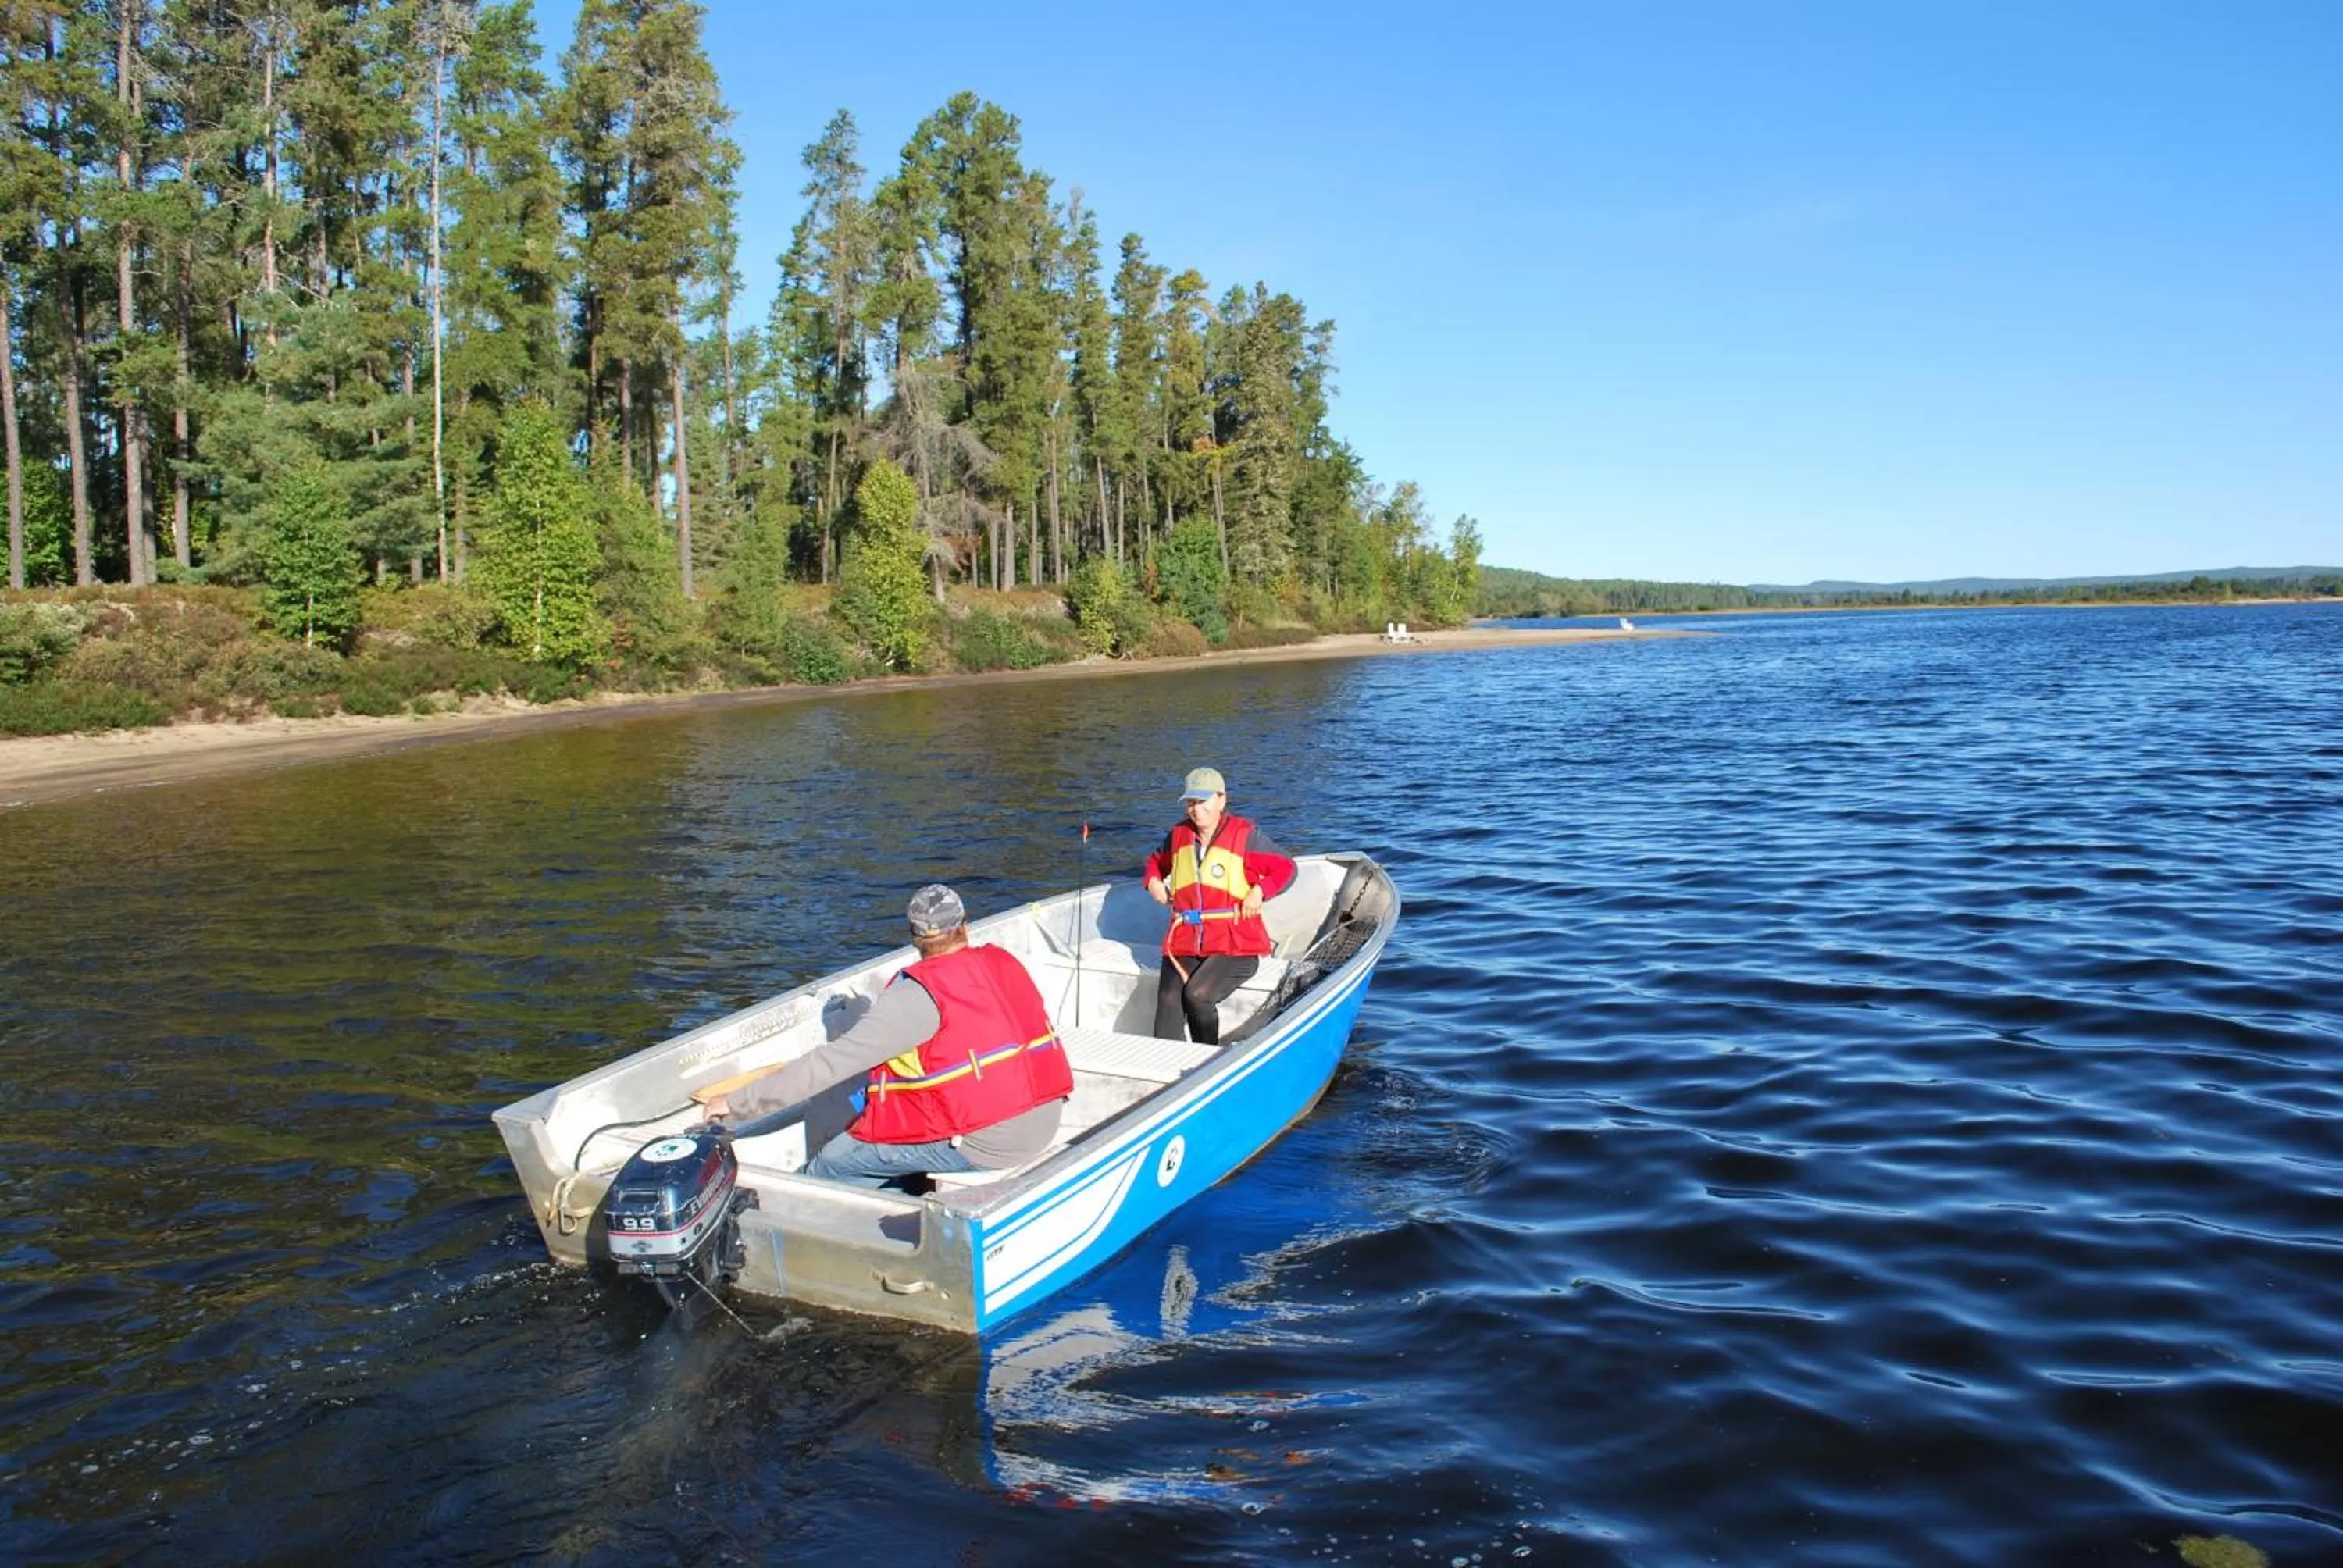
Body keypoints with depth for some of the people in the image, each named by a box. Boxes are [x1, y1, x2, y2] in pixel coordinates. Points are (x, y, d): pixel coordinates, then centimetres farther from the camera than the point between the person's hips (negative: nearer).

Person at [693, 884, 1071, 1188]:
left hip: (984, 1144, -8)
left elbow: (834, 1061, -15)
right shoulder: (1004, 962, 8)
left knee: (833, 1163, 1)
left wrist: (737, 1102, -8)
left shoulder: (919, 994, -13)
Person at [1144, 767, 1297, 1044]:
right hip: (1183, 944, 4)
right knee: (1168, 1001, -23)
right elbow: (1157, 861, 34)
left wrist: (1259, 891, -13)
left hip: (1235, 947, -4)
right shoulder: (1178, 835, 13)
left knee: (1197, 995, -28)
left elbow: (1286, 868, 3)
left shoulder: (1245, 836, -1)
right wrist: (1153, 880, 13)